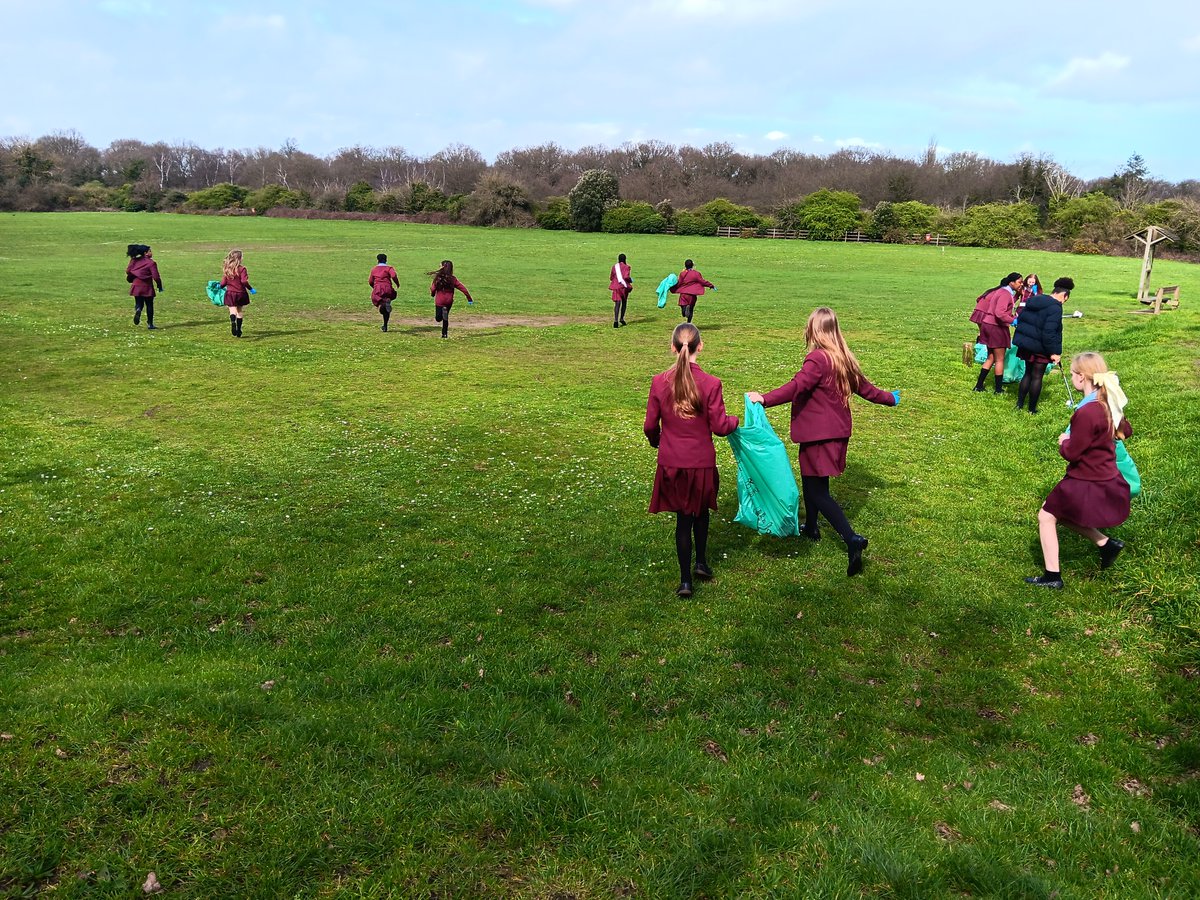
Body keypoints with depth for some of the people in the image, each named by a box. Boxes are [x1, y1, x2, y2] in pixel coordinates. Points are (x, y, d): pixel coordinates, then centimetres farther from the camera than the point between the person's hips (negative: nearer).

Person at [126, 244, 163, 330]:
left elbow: (128, 271, 4)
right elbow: (156, 277, -15)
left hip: (136, 286, 4)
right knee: (149, 305, 8)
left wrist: (130, 279, 23)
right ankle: (150, 324, 10)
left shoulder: (134, 260, 3)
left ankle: (138, 310, -22)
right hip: (147, 287, -4)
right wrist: (160, 286, -2)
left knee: (139, 303, 14)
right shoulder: (151, 263, -12)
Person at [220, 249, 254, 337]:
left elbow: (223, 283, 3)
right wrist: (251, 289, -8)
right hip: (240, 293, -2)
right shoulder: (241, 269, -10)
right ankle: (238, 330, 15)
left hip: (230, 293, 2)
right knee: (240, 312, 12)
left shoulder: (226, 269, 2)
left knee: (233, 310, -5)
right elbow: (244, 281, -20)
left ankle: (233, 322, -38)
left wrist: (221, 287, 24)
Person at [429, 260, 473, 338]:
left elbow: (433, 288, -6)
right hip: (449, 301, 3)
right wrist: (469, 297, 1)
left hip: (439, 301, -3)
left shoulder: (438, 278, -11)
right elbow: (462, 288, -6)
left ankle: (443, 311, -26)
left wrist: (432, 294, 18)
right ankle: (444, 334, 20)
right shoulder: (453, 279, -5)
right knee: (445, 318, 19)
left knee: (438, 318, 2)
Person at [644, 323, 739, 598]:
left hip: (671, 462, 1)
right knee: (701, 510, 25)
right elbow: (719, 426, -11)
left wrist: (655, 441, 20)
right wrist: (735, 420, 12)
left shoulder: (659, 382, -9)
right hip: (701, 461, -1)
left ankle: (685, 580, 12)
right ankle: (701, 562, 35)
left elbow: (650, 425, -2)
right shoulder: (711, 383, -15)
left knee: (683, 517, 12)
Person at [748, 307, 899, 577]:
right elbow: (863, 386, 22)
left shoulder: (818, 359, -17)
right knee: (811, 479, 25)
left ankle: (852, 539, -16)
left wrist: (765, 400, -40)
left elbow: (796, 387, -31)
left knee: (817, 491, -6)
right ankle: (811, 527, 40)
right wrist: (889, 398, 40)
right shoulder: (843, 358, 9)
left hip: (819, 434, -9)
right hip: (838, 430, 9)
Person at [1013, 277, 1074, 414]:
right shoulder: (1055, 307, -17)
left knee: (1028, 373, 20)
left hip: (1025, 344, 7)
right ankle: (1032, 410, 11)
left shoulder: (1033, 301, 8)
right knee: (1037, 377, 4)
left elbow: (1020, 321, 13)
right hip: (1040, 347, -7)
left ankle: (1019, 404, 21)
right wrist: (1053, 352, -18)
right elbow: (1049, 332, -24)